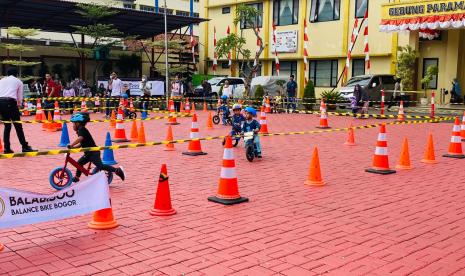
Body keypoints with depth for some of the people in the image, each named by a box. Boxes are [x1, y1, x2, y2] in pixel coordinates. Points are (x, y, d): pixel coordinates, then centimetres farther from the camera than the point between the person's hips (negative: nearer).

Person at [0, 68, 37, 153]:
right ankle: (25, 147, 3)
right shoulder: (18, 81, 17)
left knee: (7, 125, 14)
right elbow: (20, 97, 16)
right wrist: (19, 105, 32)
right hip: (10, 102, -4)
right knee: (18, 126, 1)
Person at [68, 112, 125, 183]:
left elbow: (80, 138, -33)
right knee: (79, 163, 16)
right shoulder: (81, 130, 18)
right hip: (89, 153, 10)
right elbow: (81, 143, 19)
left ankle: (117, 170, -14)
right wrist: (73, 147, 9)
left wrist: (71, 145, -33)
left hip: (93, 152, -10)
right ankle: (76, 178, 27)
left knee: (100, 166, -15)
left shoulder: (81, 129, -12)